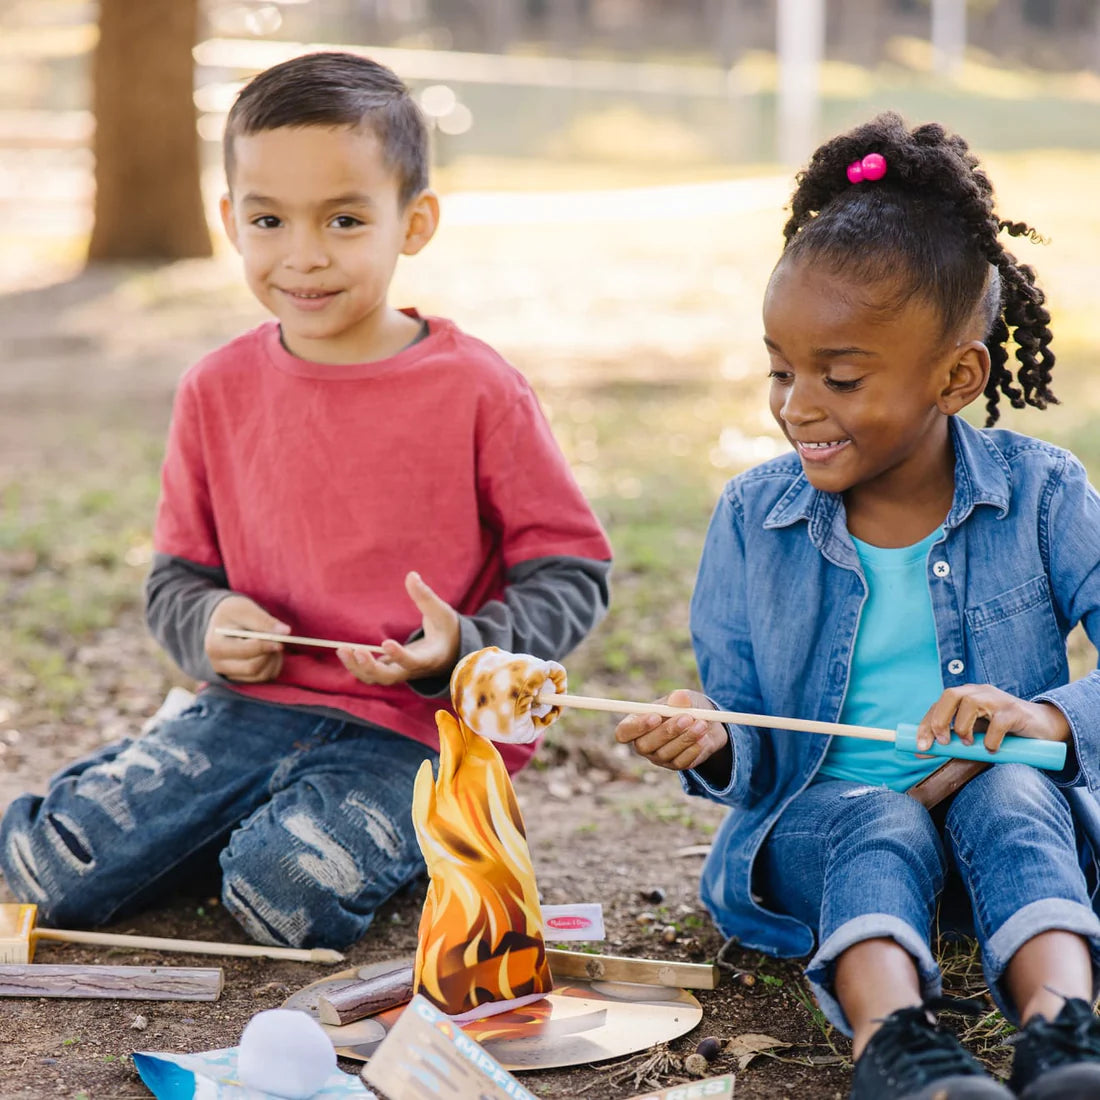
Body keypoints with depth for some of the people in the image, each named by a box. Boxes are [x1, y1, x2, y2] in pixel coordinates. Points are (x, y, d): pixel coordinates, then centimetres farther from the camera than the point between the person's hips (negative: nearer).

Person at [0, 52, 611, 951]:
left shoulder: (478, 389, -8)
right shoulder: (218, 391, 4)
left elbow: (573, 574, -4)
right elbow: (177, 575, 14)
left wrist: (461, 651, -21)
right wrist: (208, 627, -10)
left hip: (419, 729, -4)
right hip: (255, 706, 4)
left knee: (287, 890, -30)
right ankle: (267, 808, 11)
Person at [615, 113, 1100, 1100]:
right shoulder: (752, 519, 3)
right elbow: (755, 754, 5)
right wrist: (715, 747, -18)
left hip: (1011, 807, 0)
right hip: (823, 818, 1)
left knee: (1008, 793, -32)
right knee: (882, 825, -32)